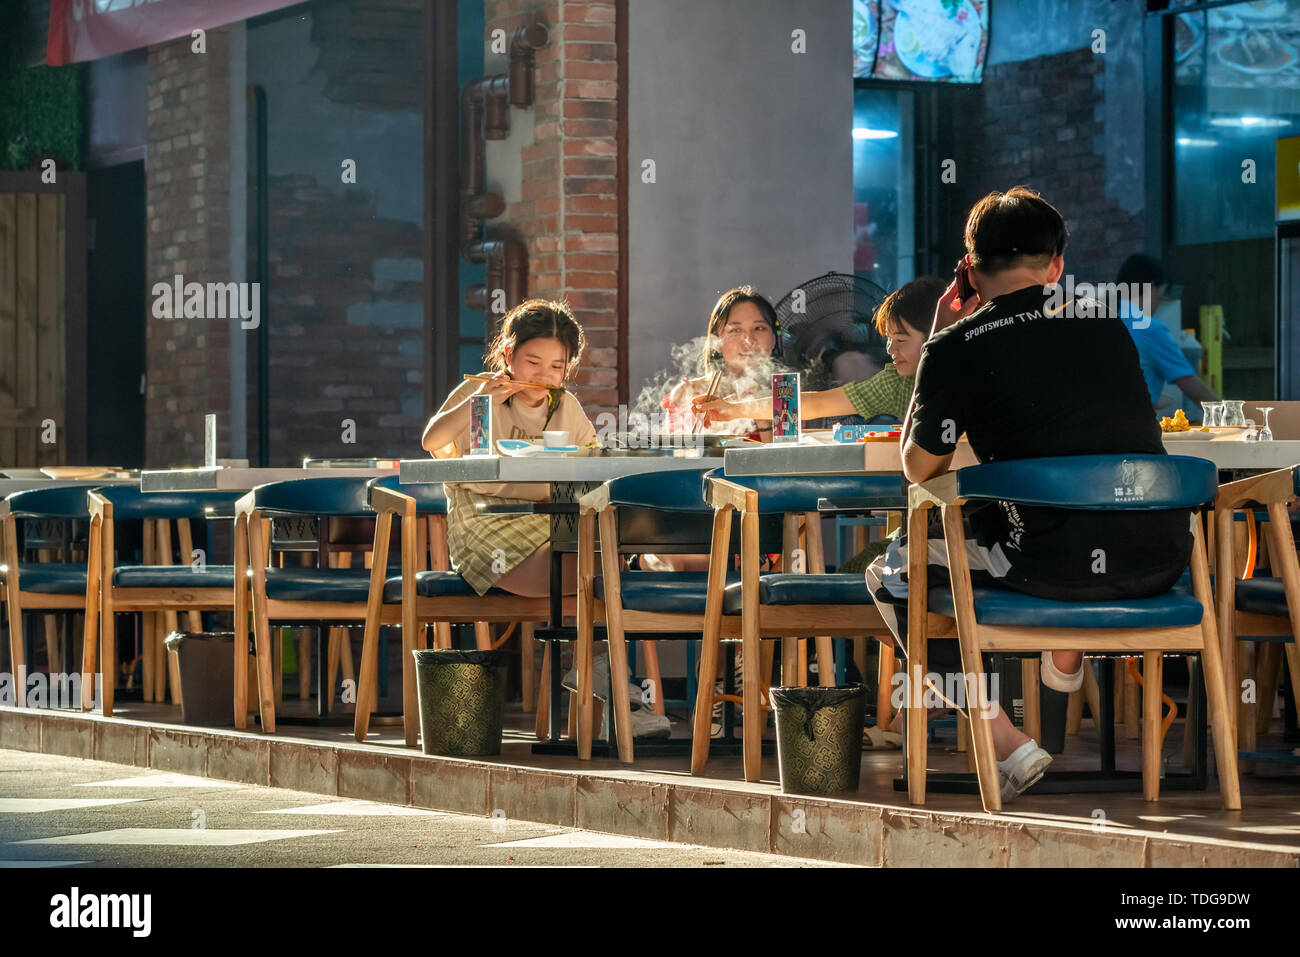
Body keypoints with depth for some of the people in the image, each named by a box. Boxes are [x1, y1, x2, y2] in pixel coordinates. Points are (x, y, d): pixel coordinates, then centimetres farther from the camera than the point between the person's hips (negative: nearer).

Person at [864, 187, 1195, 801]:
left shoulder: (957, 348, -2)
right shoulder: (1106, 322, 13)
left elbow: (920, 470, 11)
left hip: (1060, 567, -5)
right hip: (1162, 560, 6)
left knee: (894, 573, 18)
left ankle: (1006, 744, 8)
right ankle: (1065, 659, 48)